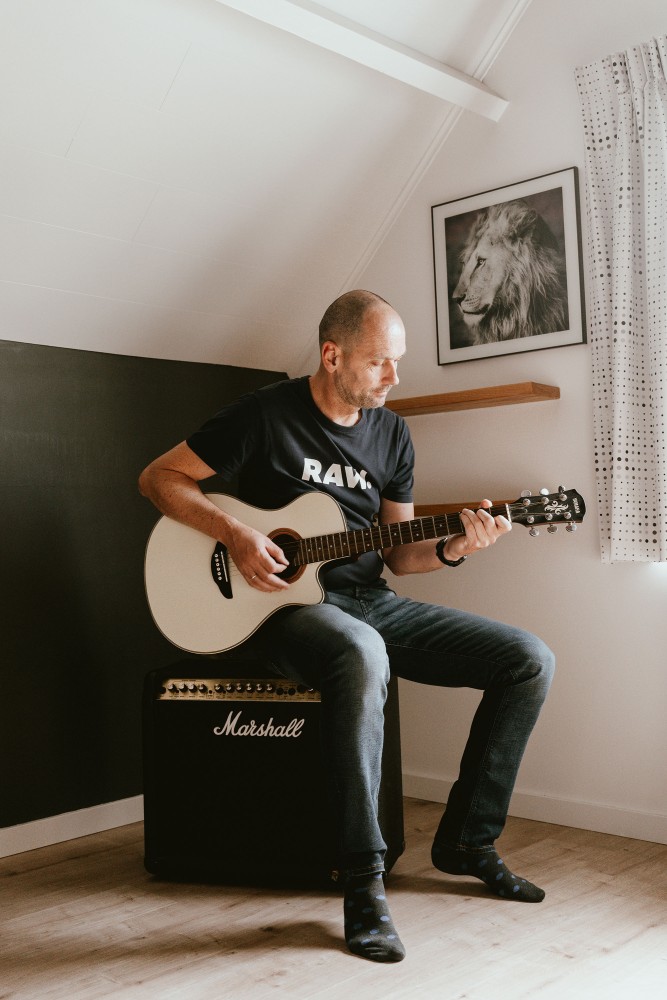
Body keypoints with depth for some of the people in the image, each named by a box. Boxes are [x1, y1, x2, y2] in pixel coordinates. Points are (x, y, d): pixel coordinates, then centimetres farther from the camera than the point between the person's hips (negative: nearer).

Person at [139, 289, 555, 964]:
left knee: (529, 661, -6)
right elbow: (158, 478, -3)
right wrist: (235, 534, -16)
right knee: (362, 656, -42)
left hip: (372, 601, 6)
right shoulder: (266, 414, -6)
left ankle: (467, 840, 8)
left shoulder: (391, 434, 10)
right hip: (289, 601, -6)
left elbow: (398, 553, 12)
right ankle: (363, 882, -28)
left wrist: (452, 550, -9)